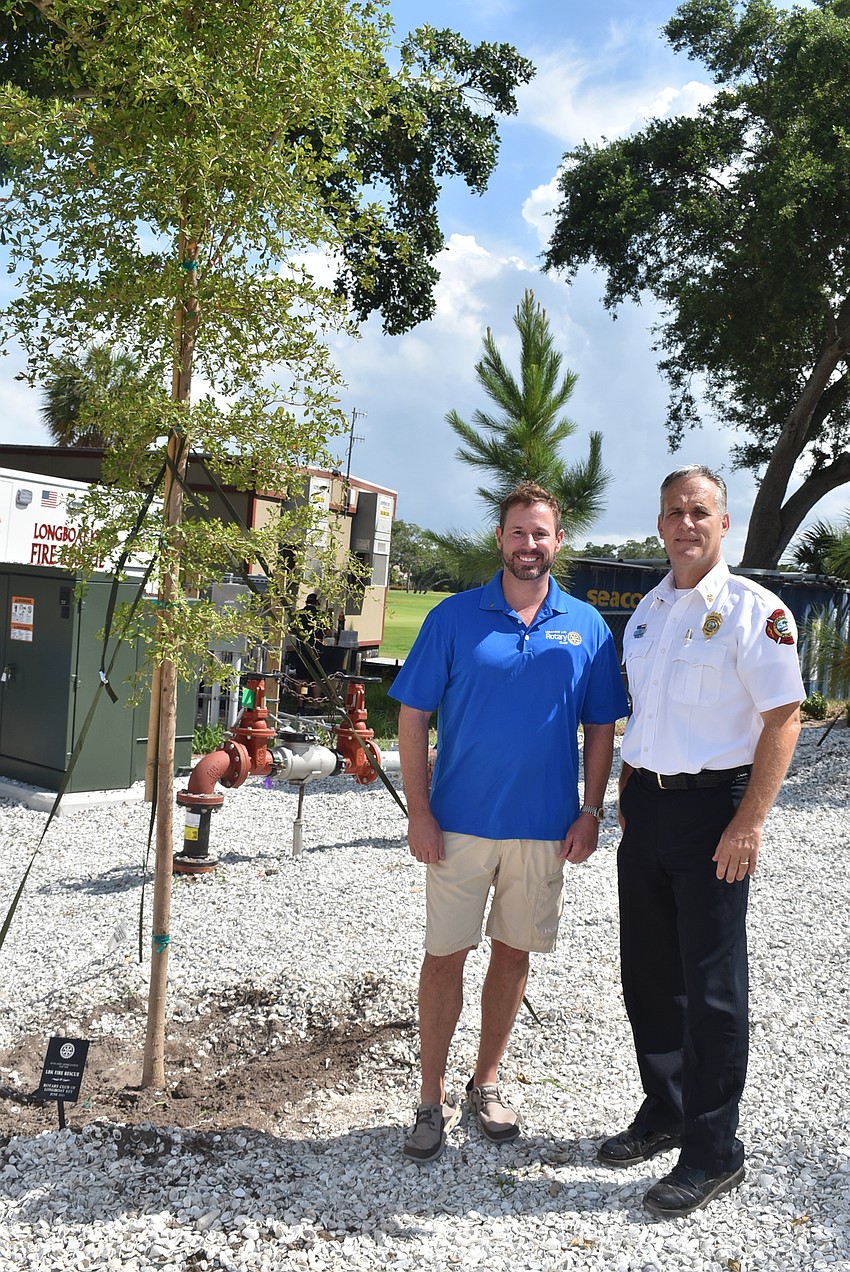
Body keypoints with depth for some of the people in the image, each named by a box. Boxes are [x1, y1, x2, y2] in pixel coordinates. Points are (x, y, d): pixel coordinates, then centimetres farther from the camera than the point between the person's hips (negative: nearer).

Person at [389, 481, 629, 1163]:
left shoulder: (587, 626, 3)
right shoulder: (454, 617, -3)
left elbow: (601, 727, 8)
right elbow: (413, 717, -3)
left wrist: (590, 812, -1)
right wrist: (419, 813, -8)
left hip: (545, 826, 2)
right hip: (460, 822, -2)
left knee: (513, 951, 14)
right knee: (446, 954, 4)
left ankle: (487, 1081, 32)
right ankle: (433, 1098, 21)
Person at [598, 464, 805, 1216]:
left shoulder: (755, 611, -9)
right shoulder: (647, 612, 12)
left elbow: (784, 718, -13)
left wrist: (748, 824, -19)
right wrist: (626, 798, 15)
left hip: (712, 808, -6)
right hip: (646, 808, 7)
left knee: (711, 985, 1)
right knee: (648, 972, 14)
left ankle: (714, 1153, 16)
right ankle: (665, 1113, 33)